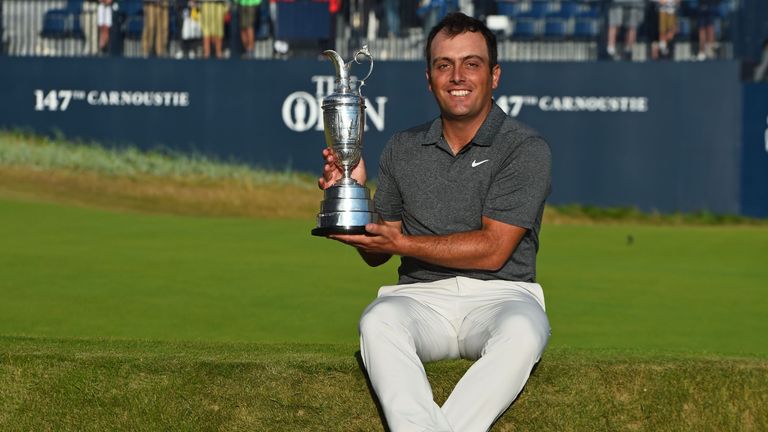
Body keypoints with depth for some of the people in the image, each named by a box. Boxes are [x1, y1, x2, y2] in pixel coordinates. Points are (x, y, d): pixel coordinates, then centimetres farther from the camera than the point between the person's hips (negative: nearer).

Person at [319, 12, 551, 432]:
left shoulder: (525, 149, 1)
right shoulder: (402, 150, 15)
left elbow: (492, 250, -8)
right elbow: (376, 255, 19)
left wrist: (402, 244, -12)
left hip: (500, 295, -2)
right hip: (421, 297, 3)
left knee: (521, 332, -38)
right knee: (378, 321, -32)